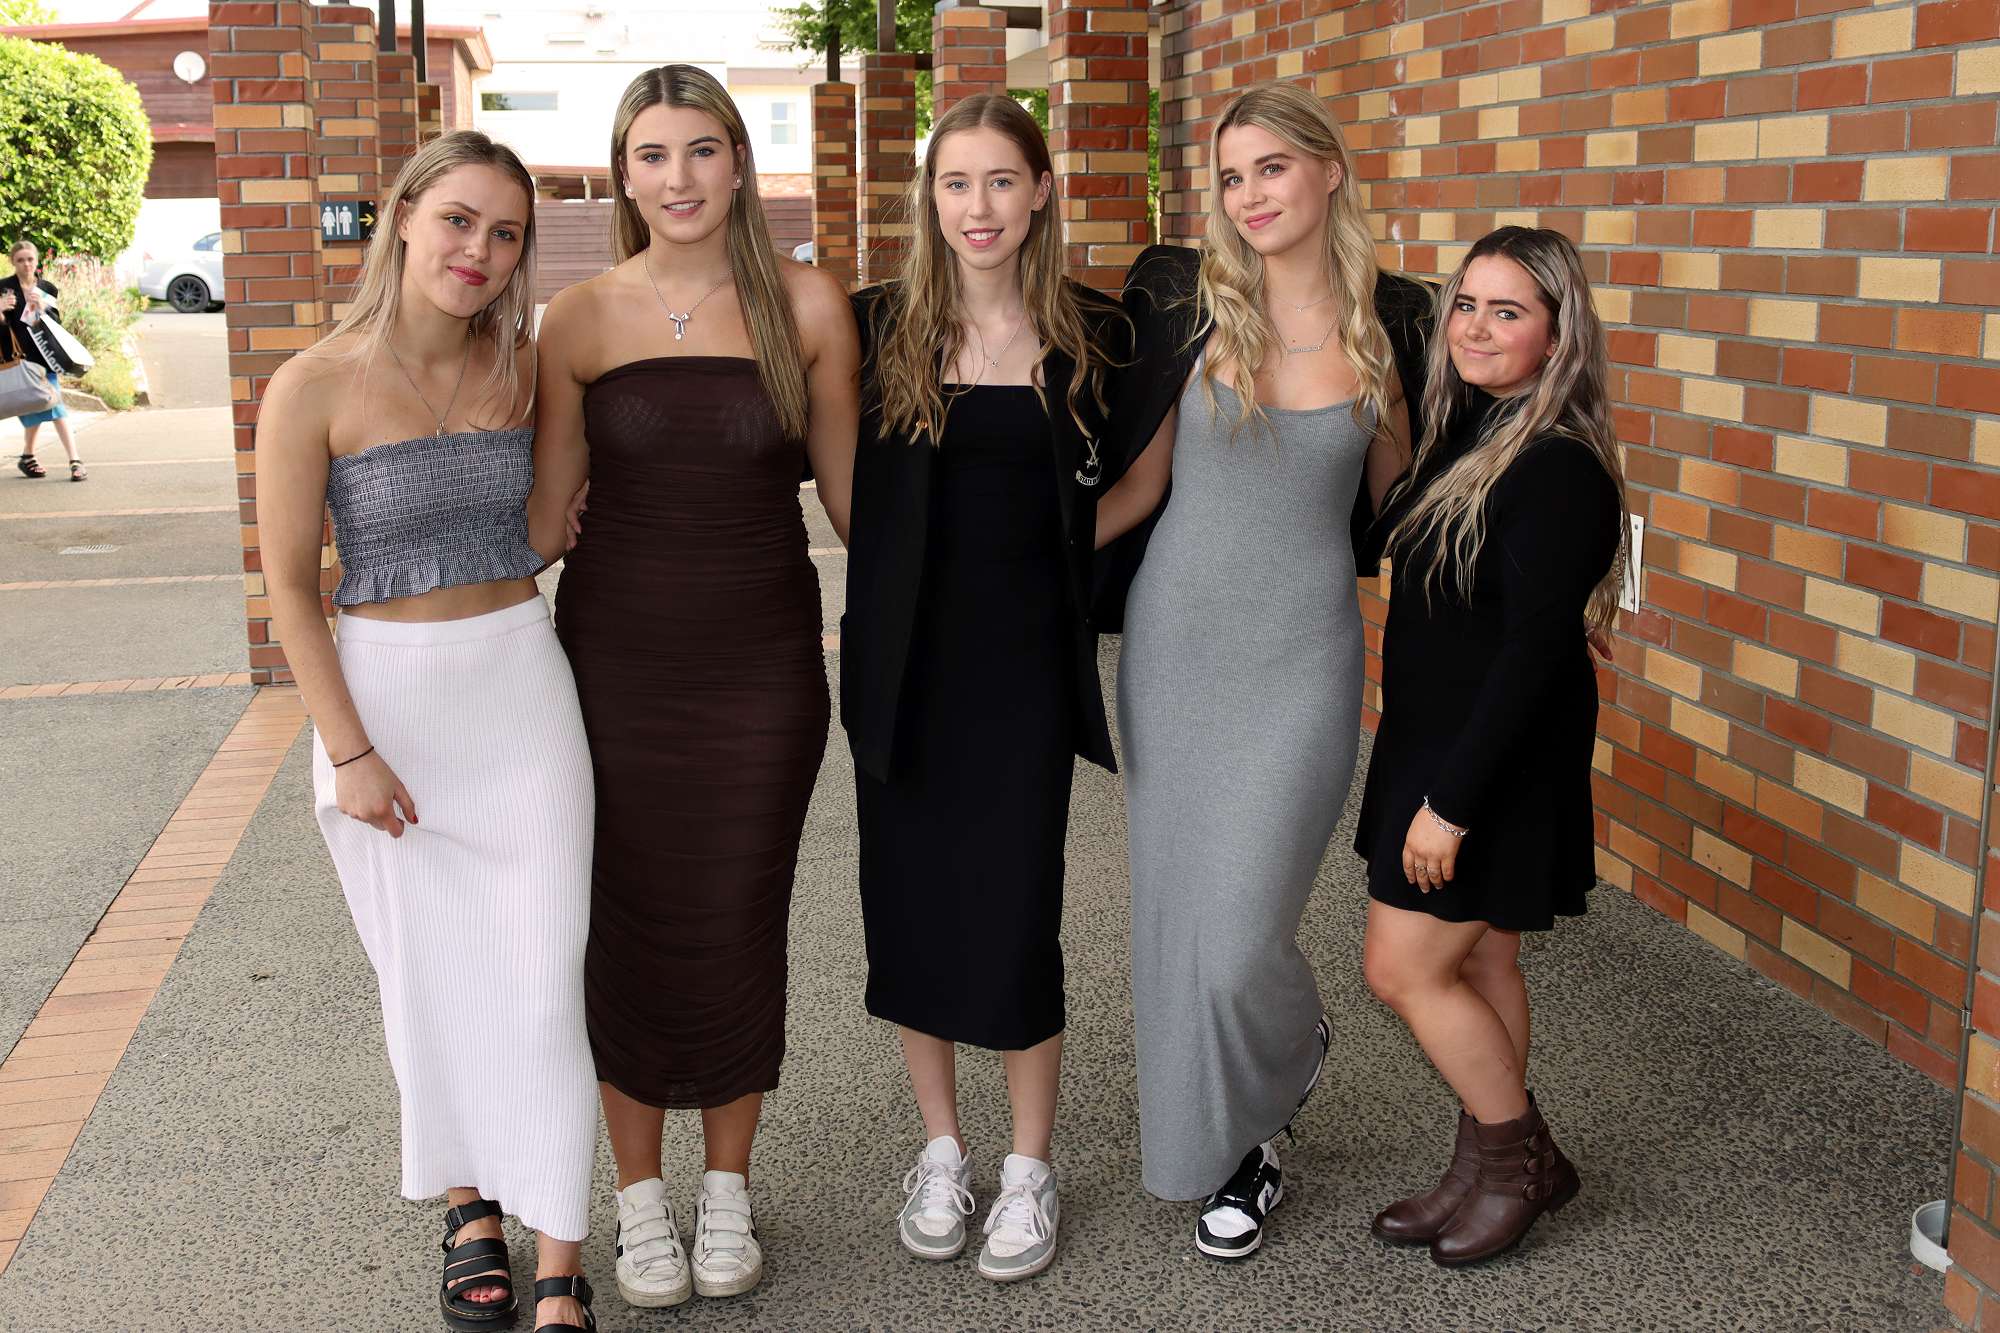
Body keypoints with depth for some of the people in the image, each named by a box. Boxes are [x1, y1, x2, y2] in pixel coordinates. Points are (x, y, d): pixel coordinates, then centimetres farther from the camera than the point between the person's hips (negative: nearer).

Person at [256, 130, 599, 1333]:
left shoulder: (525, 369, -1)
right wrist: (349, 753, -8)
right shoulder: (315, 387, -11)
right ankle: (468, 1203, 31)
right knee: (430, 971, 9)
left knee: (541, 968, 0)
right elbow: (289, 581, -7)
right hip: (383, 693, -2)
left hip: (521, 687, 2)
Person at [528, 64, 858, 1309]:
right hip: (616, 657, 0)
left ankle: (729, 1190, 29)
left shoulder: (806, 305, -2)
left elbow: (847, 485, 7)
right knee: (629, 926, 7)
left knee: (740, 926, 8)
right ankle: (641, 1196, 27)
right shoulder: (580, 320, -1)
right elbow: (543, 510, 4)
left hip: (764, 663, 0)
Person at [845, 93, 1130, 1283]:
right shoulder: (878, 327, 0)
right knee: (910, 906, 9)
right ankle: (942, 1150, 30)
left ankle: (1033, 1168, 21)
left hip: (1026, 661, -1)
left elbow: (1121, 489, 9)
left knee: (1015, 915, 0)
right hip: (905, 662, 1)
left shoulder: (1093, 335, 0)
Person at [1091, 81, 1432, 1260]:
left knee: (1240, 936, -6)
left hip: (1301, 661, -2)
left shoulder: (1388, 324, -2)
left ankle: (1296, 1052, 31)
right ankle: (1240, 1137, 34)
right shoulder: (1193, 301, -3)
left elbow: (1392, 499, 10)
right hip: (1174, 642, 2)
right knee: (1175, 915, 10)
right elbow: (1142, 479, 1)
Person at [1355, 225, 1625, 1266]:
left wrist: (1452, 802, -22)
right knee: (1477, 963, 16)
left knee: (1404, 967, -1)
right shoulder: (1467, 431, 6)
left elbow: (1534, 654, -24)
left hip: (1497, 758, -8)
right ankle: (1486, 1171, 29)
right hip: (1434, 739, 9)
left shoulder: (1558, 470, -22)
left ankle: (1524, 1158, 18)